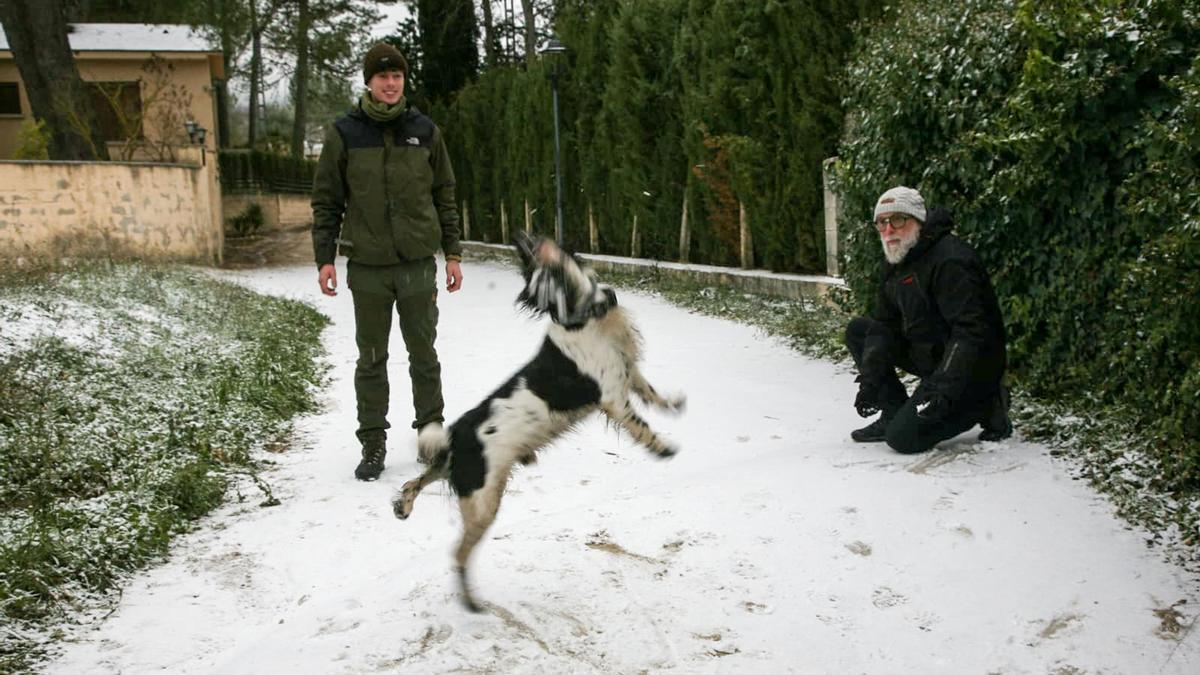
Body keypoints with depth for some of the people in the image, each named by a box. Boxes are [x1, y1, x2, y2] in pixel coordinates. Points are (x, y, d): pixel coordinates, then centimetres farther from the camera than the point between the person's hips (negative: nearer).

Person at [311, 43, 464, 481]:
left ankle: (431, 430, 24)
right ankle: (373, 444, 16)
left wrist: (453, 253, 6)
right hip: (367, 265, -1)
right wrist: (324, 258, -5)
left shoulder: (425, 131, 4)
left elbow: (444, 195, 9)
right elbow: (326, 201, 2)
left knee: (424, 354, 10)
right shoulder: (343, 134, 0)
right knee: (371, 359, 7)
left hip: (419, 263, 1)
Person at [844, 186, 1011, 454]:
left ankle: (984, 405, 1)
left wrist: (945, 390, -36)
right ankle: (894, 413, 8)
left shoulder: (950, 260, -23)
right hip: (927, 356, 9)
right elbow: (884, 324, 5)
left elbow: (972, 332, -29)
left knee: (903, 437, -18)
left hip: (971, 369, -9)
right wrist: (869, 380, -7)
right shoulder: (896, 263, 8)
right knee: (857, 330, 6)